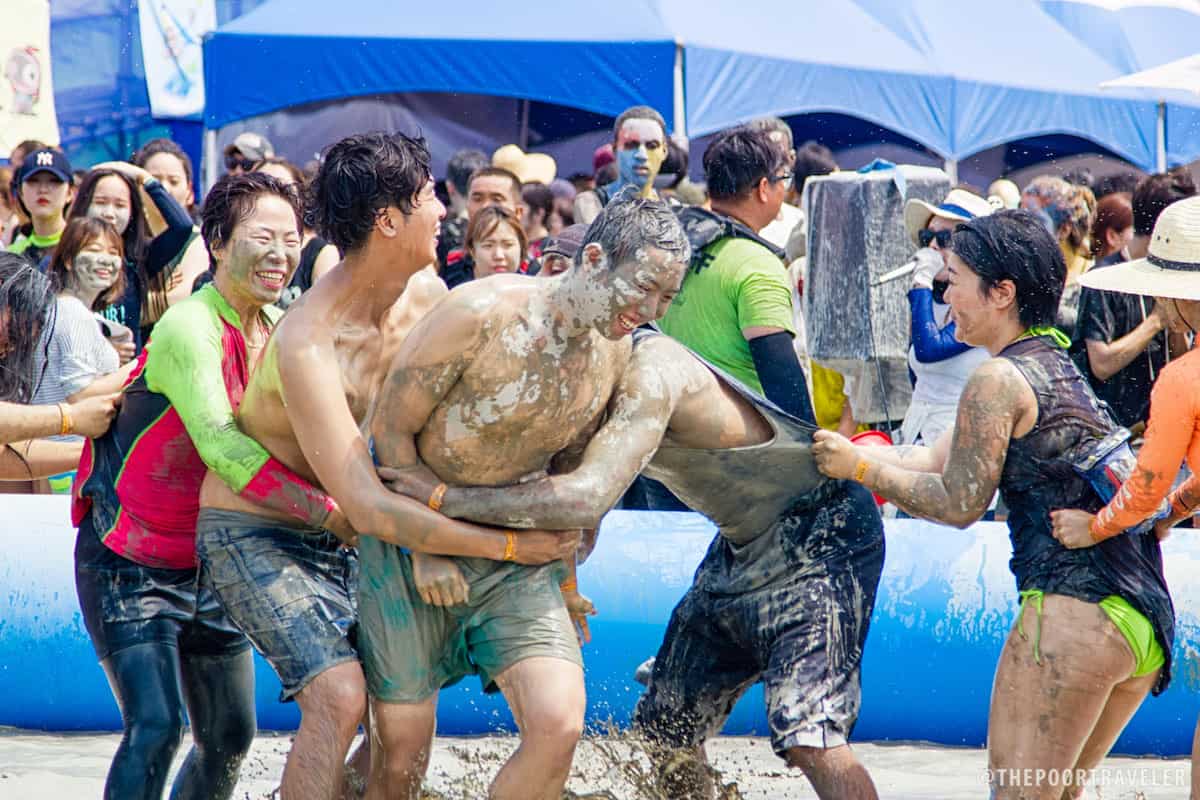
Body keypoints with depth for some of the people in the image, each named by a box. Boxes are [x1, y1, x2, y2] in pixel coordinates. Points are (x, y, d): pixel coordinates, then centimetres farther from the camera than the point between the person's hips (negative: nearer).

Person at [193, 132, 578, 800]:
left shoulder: (427, 296, -6)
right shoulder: (308, 344, -31)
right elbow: (368, 508, -35)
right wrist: (508, 545, -32)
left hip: (333, 534, 8)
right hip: (251, 536, -8)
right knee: (340, 696, -24)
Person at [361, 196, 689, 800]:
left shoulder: (616, 353, -1)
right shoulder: (482, 314, -20)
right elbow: (391, 431, -13)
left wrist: (566, 576, 17)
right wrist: (426, 549, -12)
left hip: (517, 556, 4)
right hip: (413, 539, -4)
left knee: (558, 726, -17)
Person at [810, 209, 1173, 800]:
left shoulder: (999, 380, -8)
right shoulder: (1060, 368, 21)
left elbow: (958, 503, -3)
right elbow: (935, 462, 23)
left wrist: (860, 468, 6)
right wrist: (841, 451, 24)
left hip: (1073, 610, -9)